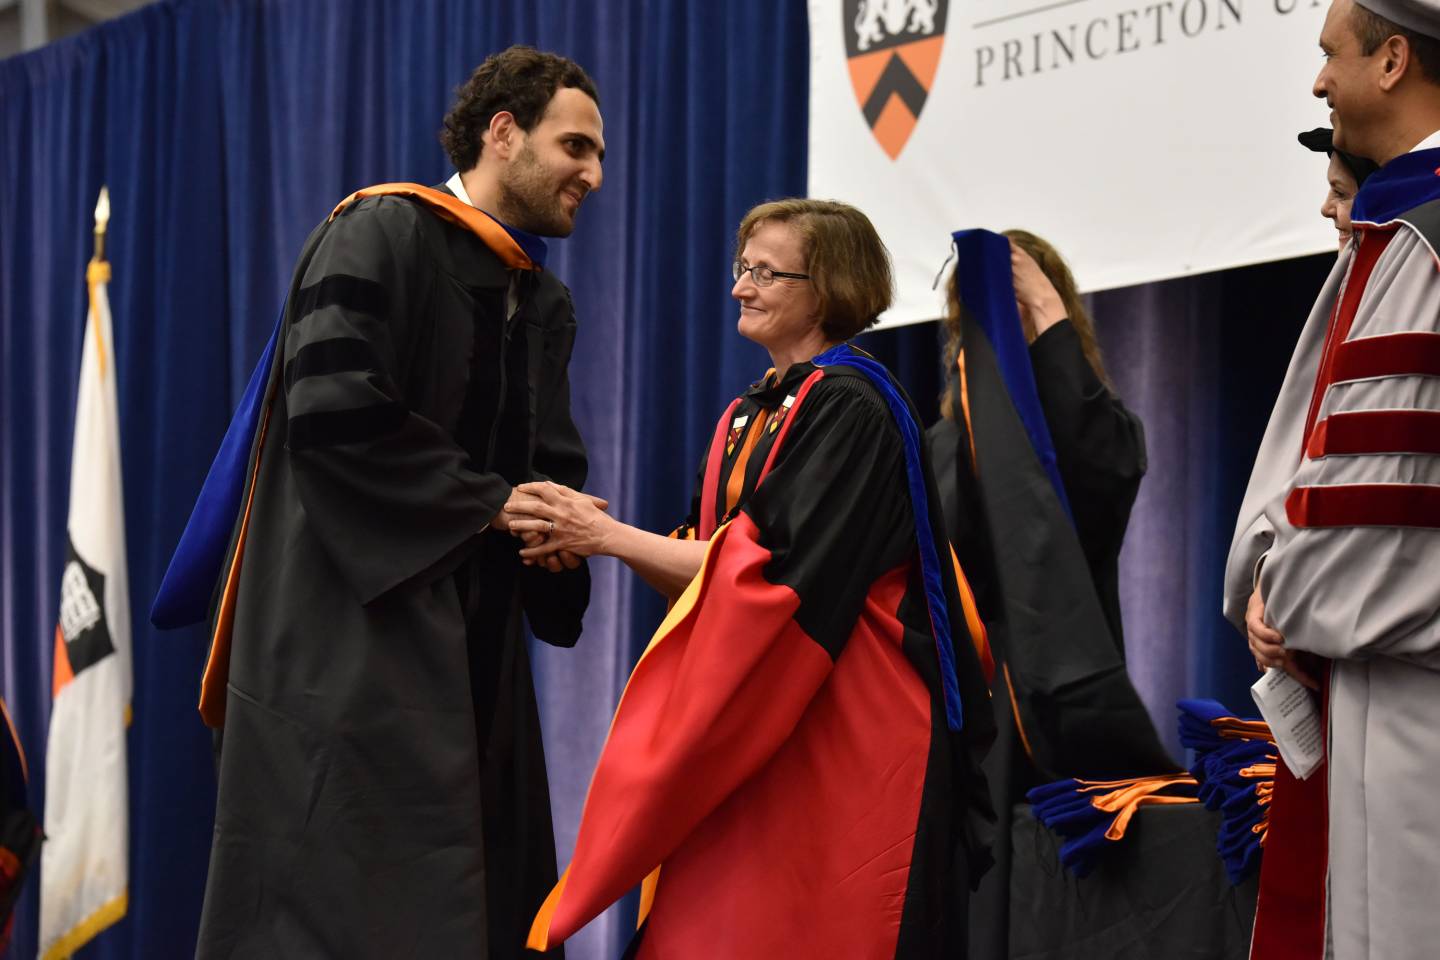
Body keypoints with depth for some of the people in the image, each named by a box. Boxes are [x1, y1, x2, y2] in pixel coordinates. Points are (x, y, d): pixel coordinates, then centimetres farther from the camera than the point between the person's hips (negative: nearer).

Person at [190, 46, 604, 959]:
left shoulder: (544, 303, 17)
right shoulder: (385, 232, -6)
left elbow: (552, 466, 17)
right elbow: (333, 405, -19)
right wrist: (491, 503, -13)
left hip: (473, 642, 8)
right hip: (354, 633, -8)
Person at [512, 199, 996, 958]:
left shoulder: (848, 409, -12)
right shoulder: (750, 415, 14)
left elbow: (774, 569, -21)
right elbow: (716, 571, 12)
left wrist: (611, 538, -15)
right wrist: (596, 531, -4)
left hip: (838, 744, -8)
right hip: (753, 732, 8)